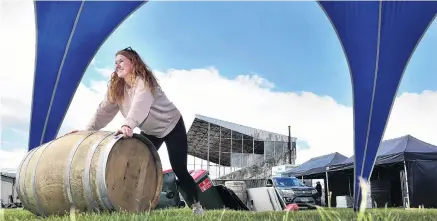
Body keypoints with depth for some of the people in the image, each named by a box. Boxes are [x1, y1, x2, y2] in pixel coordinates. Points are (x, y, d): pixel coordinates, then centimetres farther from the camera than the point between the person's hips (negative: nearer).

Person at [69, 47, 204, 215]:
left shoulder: (144, 81, -28)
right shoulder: (116, 87, -5)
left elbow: (140, 105, -47)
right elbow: (104, 110, -13)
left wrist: (128, 125, -66)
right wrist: (87, 131, -27)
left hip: (172, 126, -7)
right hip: (149, 131, 7)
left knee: (179, 170, -9)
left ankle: (196, 204, 9)